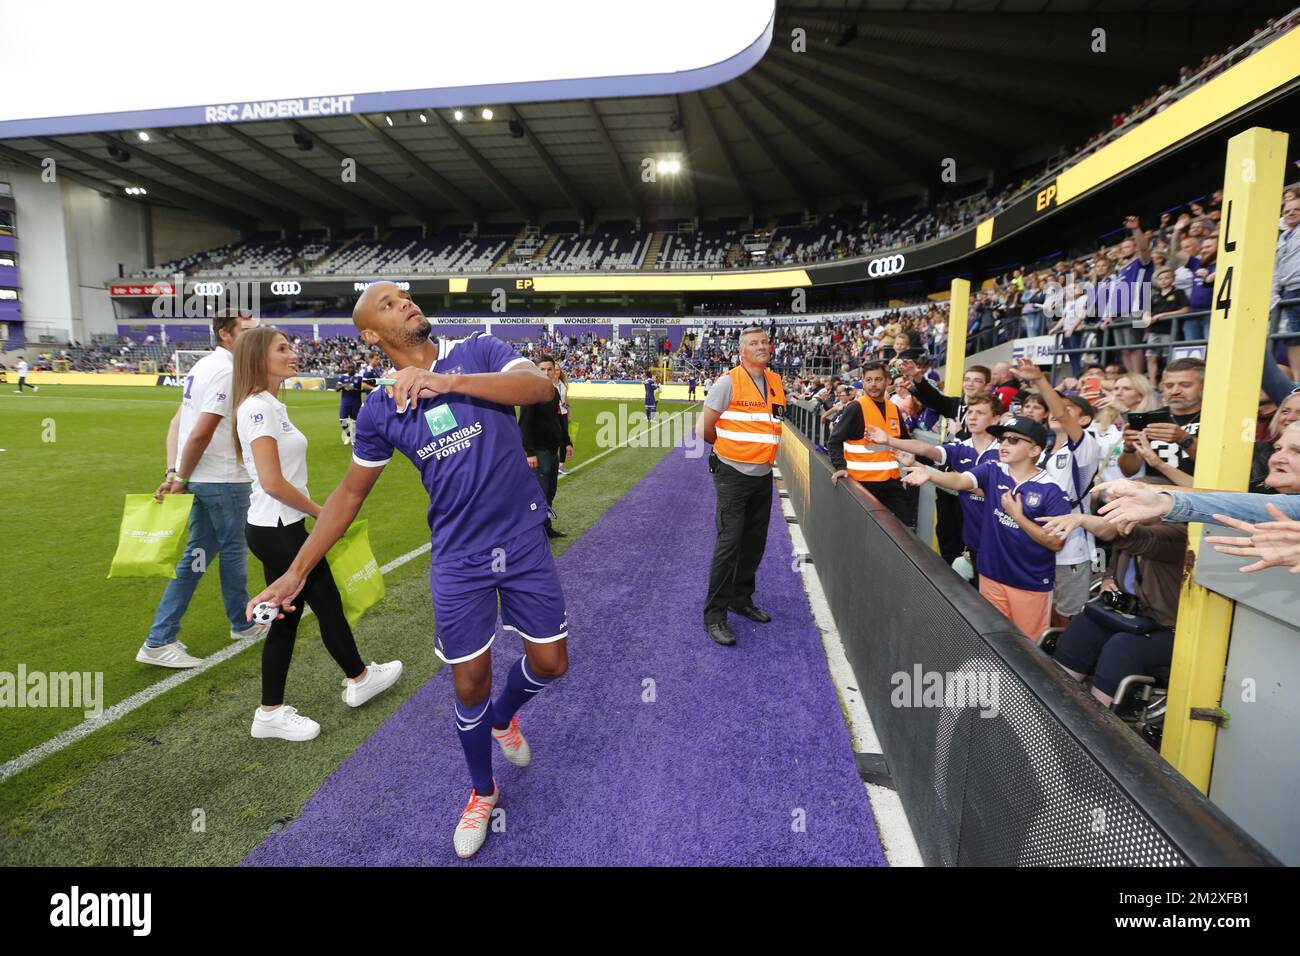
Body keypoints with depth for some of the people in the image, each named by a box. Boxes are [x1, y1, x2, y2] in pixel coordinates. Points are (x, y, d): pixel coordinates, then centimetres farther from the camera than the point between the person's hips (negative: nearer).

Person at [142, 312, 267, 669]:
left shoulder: (204, 365, 12)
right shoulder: (227, 371, -17)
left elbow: (177, 422, 9)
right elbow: (200, 433, -22)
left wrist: (173, 473, 4)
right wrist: (181, 479, -10)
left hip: (202, 479, 8)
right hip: (223, 479, -8)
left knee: (196, 556, 14)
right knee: (233, 551, 10)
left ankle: (159, 641, 16)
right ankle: (242, 623, 29)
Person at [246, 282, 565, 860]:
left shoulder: (478, 352, -4)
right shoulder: (381, 410, -1)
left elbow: (541, 386, -24)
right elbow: (350, 493, 7)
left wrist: (449, 380, -34)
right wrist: (296, 571, 4)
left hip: (524, 541, 0)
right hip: (458, 559, 0)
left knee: (549, 663, 9)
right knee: (469, 685, 6)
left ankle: (504, 717, 45)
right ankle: (482, 793, 35)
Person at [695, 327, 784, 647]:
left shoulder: (776, 382, 8)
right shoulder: (729, 381, -11)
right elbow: (705, 428, -9)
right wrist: (728, 446, 6)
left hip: (763, 475, 7)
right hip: (733, 474, -6)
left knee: (755, 543, 15)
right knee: (729, 543, -8)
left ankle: (741, 599, 33)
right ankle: (714, 615, 2)